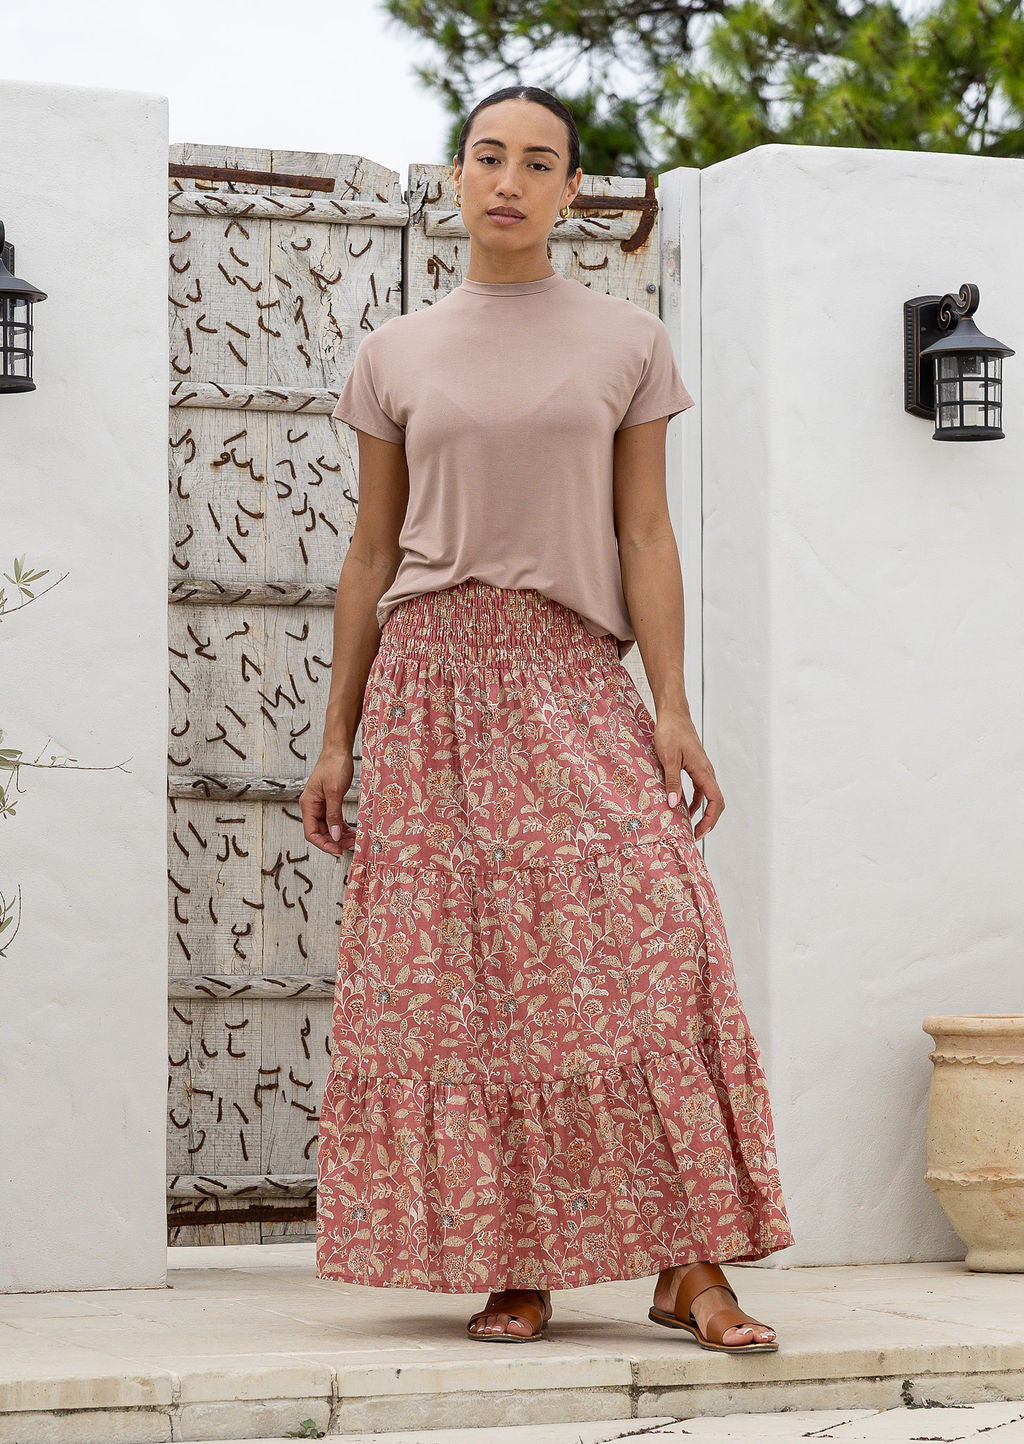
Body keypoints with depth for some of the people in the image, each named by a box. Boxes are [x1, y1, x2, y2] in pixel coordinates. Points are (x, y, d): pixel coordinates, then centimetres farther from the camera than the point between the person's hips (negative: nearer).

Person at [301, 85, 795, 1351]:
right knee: (460, 975, -3)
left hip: (573, 679, -1)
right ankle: (514, 1269, 3)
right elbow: (371, 552, 13)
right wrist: (337, 739, 10)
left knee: (644, 942, -14)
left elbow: (645, 535, 5)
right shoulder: (395, 356, 11)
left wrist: (672, 709, -5)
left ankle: (690, 1267, -12)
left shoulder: (628, 343, 9)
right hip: (432, 676, 1)